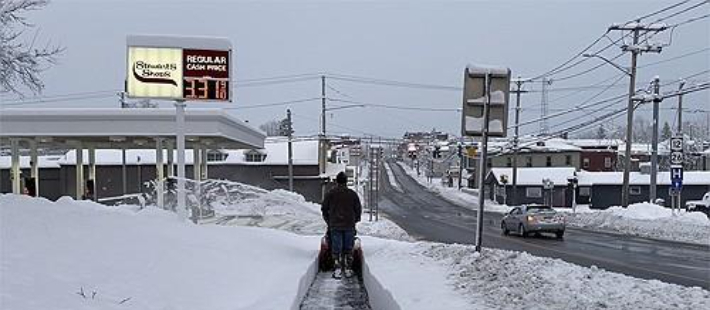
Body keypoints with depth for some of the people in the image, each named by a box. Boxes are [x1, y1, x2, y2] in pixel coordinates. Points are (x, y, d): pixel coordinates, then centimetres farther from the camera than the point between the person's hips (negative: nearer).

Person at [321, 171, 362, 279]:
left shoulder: (330, 194, 0)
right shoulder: (353, 194, 2)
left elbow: (324, 208, 5)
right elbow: (358, 209, 6)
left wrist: (328, 220, 19)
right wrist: (355, 220, 21)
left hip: (335, 225, -1)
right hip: (349, 225, 1)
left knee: (336, 248, 3)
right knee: (348, 248, 9)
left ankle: (338, 270, -3)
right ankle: (348, 269, 11)